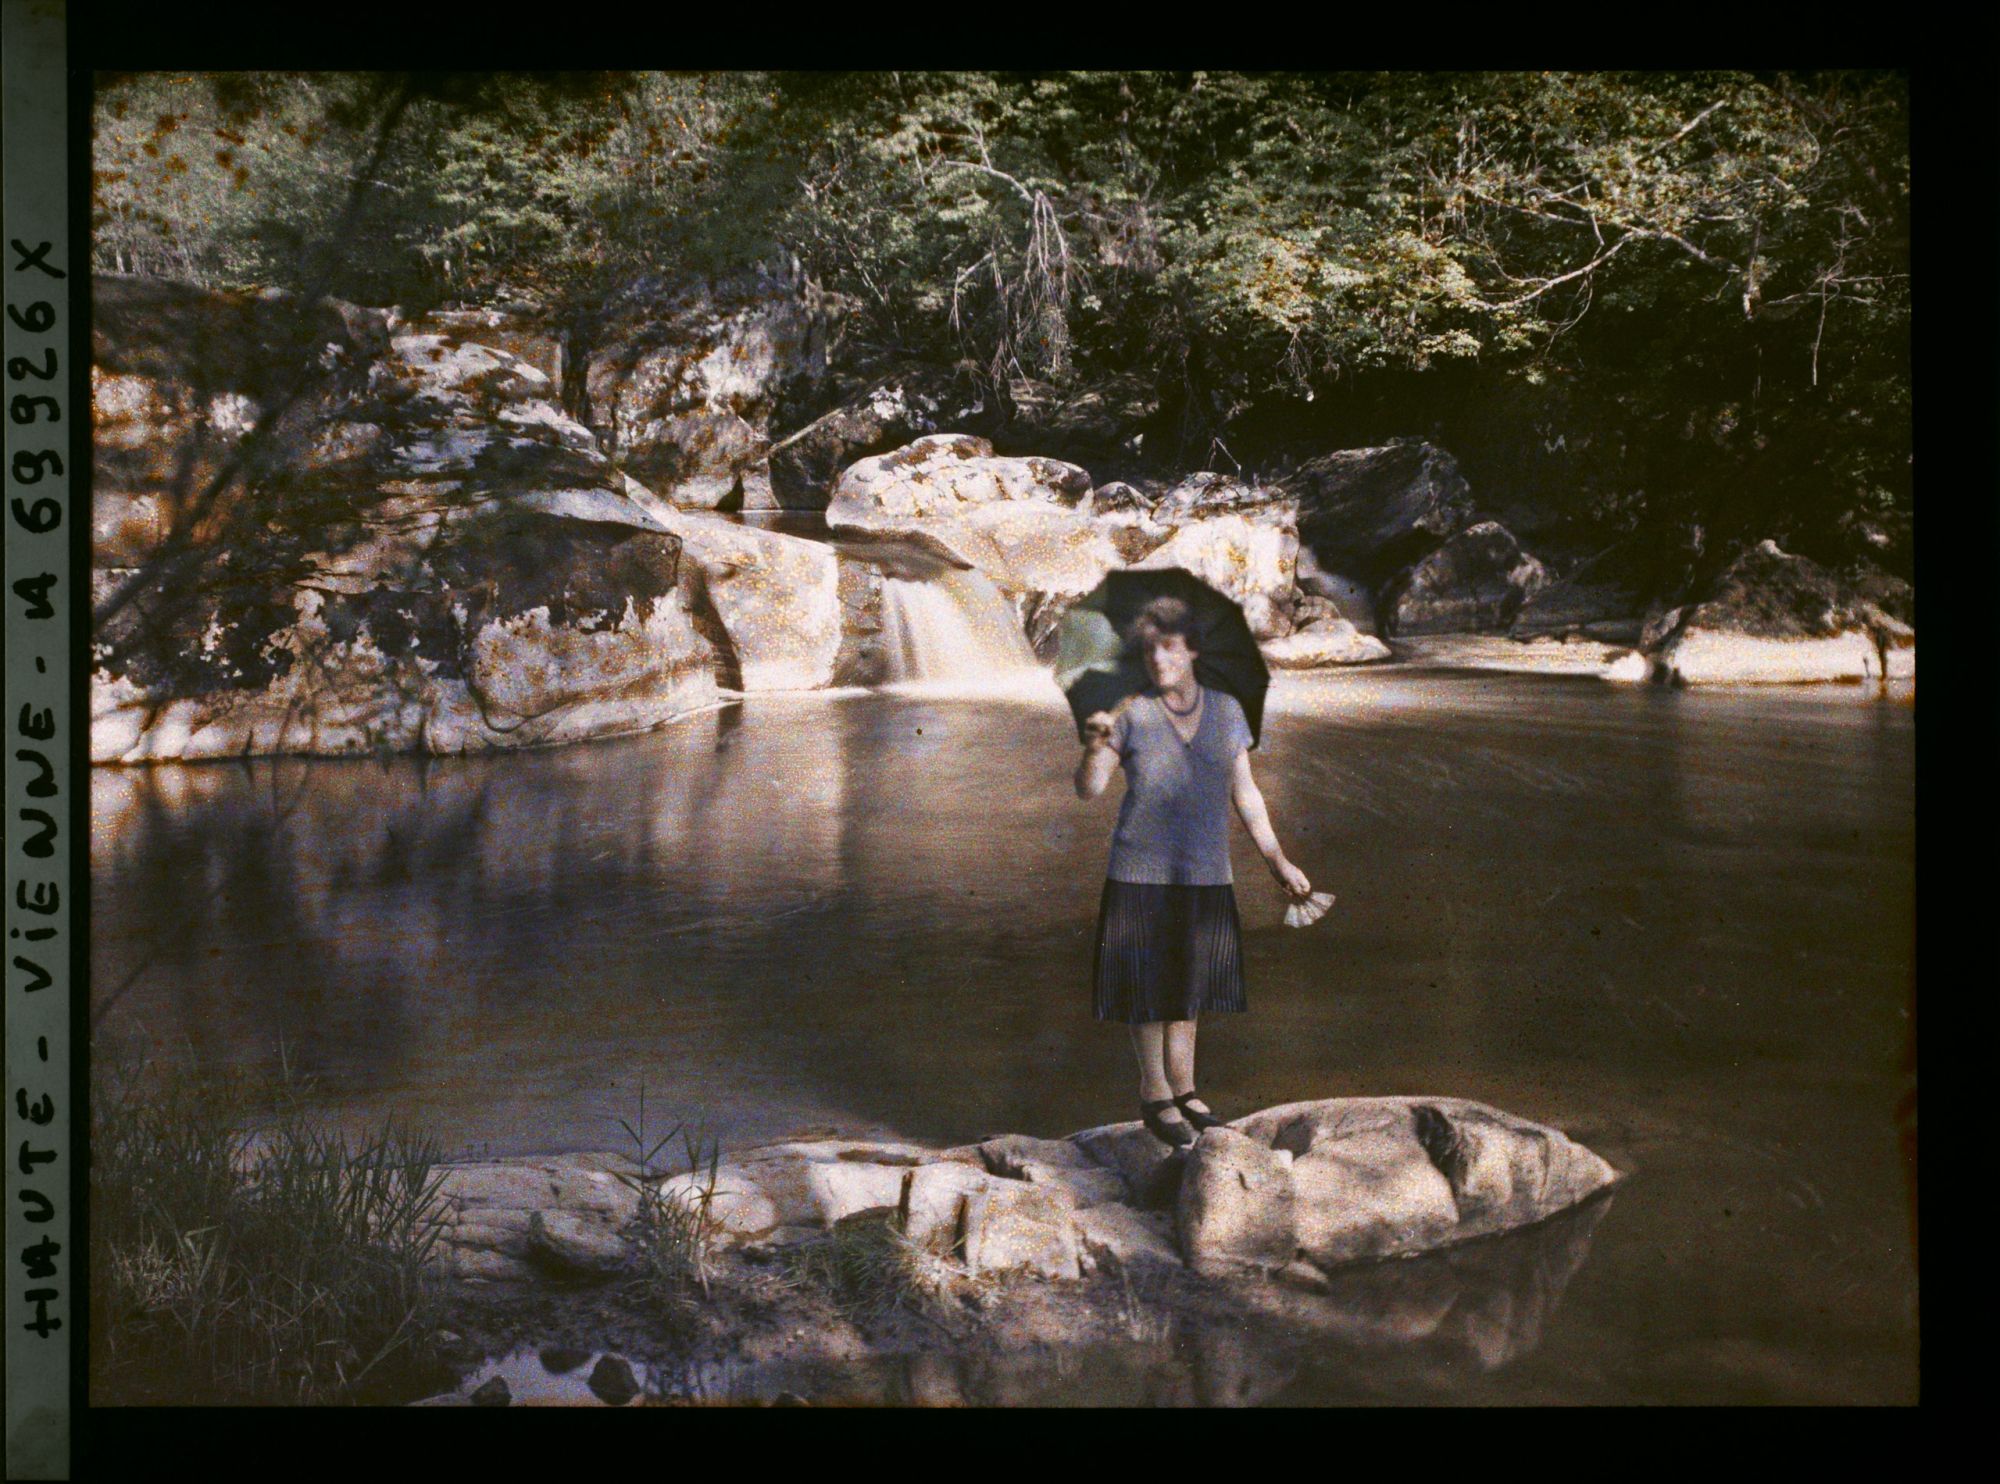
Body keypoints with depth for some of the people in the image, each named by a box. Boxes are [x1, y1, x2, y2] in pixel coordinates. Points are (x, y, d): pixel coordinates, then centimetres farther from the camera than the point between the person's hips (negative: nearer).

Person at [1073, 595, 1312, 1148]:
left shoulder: (1225, 710, 3)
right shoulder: (1132, 714, -6)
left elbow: (1245, 791, 10)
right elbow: (1088, 788, -8)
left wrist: (1277, 860, 10)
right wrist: (1096, 745, -28)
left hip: (1205, 874, 3)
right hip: (1142, 874, -3)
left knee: (1189, 983, 14)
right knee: (1147, 985, 4)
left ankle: (1183, 1088, 27)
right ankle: (1155, 1095, 17)